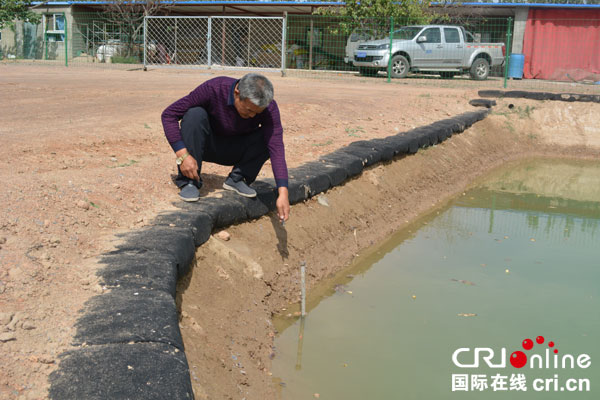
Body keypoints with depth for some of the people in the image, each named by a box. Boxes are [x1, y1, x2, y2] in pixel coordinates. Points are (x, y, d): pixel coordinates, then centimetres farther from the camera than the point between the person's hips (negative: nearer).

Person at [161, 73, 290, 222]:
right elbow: (169, 114, -25)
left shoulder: (269, 107, -24)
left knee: (269, 137, -24)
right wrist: (183, 155, -34)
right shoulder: (213, 89, -30)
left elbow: (276, 148, -30)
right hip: (206, 146, -1)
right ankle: (189, 182, -21)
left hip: (235, 150, 2)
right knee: (195, 114, -32)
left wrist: (283, 193, -41)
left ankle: (236, 179, -6)